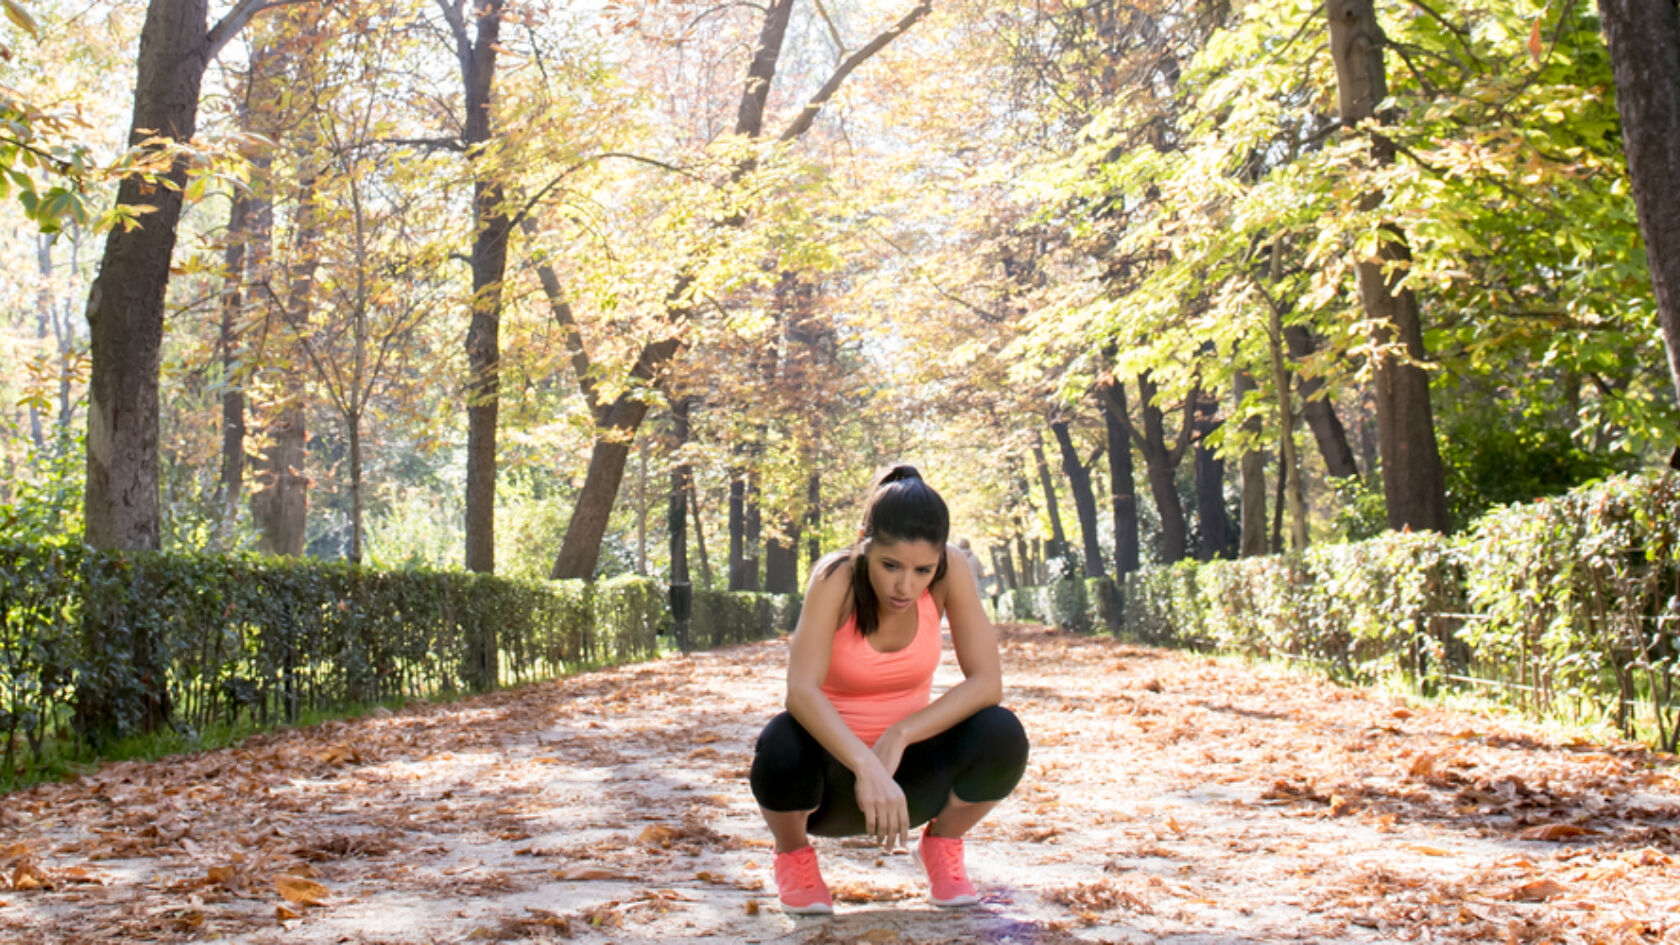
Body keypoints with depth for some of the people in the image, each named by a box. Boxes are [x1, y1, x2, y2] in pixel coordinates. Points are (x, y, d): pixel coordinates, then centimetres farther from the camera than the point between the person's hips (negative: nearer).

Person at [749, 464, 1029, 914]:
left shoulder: (951, 570, -16)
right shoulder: (836, 578, -24)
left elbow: (987, 682, -18)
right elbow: (801, 691, -37)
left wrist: (899, 736, -28)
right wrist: (866, 767, -51)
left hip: (904, 768, 2)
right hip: (833, 770, -2)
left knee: (1001, 734, -26)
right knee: (784, 742, -36)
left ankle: (942, 844, 4)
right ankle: (793, 854, -2)